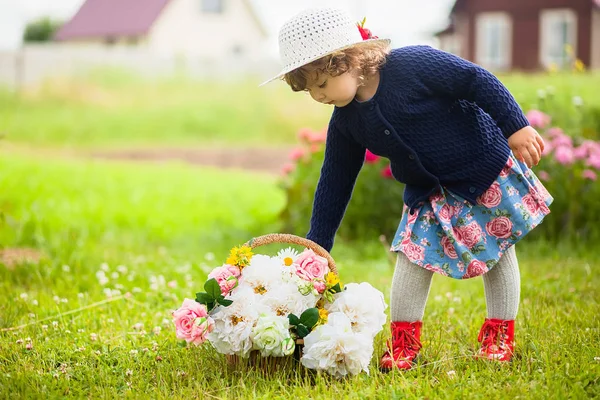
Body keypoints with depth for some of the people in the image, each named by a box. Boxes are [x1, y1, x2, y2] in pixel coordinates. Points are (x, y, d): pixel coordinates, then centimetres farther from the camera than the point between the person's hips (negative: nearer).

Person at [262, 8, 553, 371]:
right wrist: (316, 248, 0)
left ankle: (501, 337, 20)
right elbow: (334, 183, 0)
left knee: (499, 250, 6)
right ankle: (404, 342, 4)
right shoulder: (346, 123, -9)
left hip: (487, 167, -4)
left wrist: (516, 127, -22)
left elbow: (477, 80, -22)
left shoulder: (414, 64, -29)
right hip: (429, 190, 5)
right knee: (413, 253, -7)